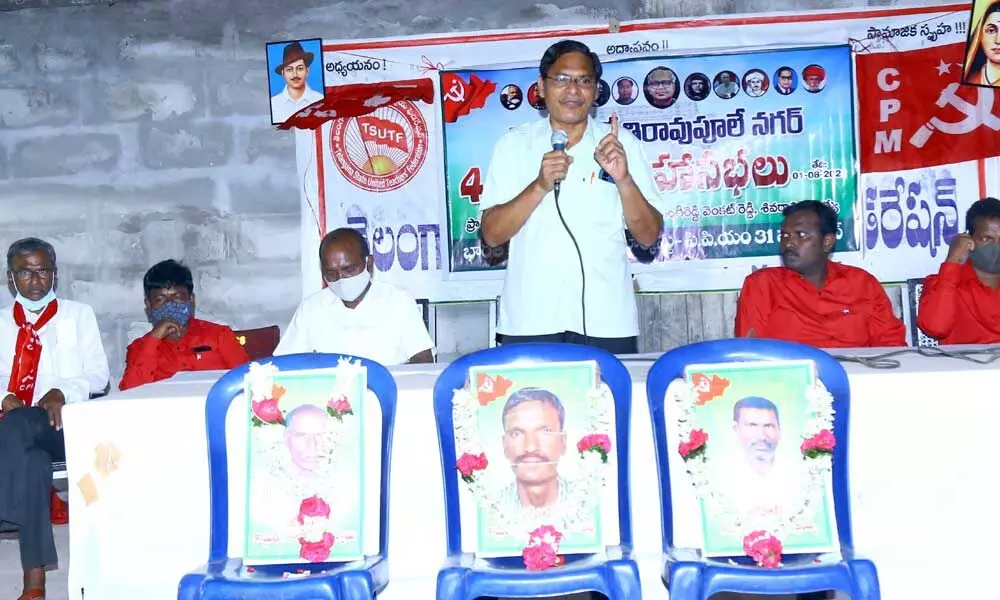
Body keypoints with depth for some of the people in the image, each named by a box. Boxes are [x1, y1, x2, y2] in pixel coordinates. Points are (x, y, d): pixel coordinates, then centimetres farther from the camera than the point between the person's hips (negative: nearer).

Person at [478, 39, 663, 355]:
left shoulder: (622, 144, 7)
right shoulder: (514, 144, 6)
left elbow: (649, 237, 3)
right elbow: (491, 234, -1)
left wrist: (624, 179, -13)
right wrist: (540, 186, -15)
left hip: (607, 322, 1)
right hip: (530, 323, 0)